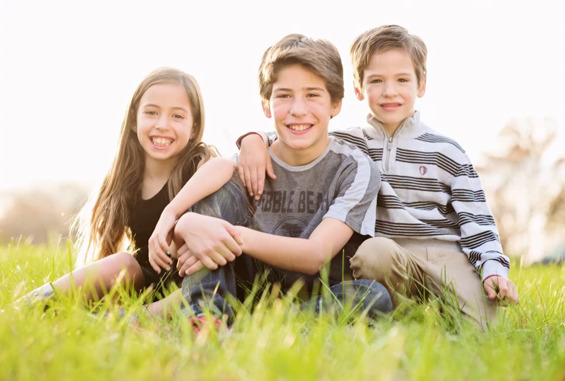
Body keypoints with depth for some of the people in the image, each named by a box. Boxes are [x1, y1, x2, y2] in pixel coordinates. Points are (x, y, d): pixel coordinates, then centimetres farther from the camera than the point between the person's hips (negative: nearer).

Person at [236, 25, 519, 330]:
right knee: (373, 250, -36)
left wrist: (493, 268, -6)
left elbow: (476, 220, 9)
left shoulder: (447, 153, 12)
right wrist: (254, 139, -12)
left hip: (445, 255, 0)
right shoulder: (345, 146, 12)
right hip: (388, 260, 0)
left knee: (476, 323, -25)